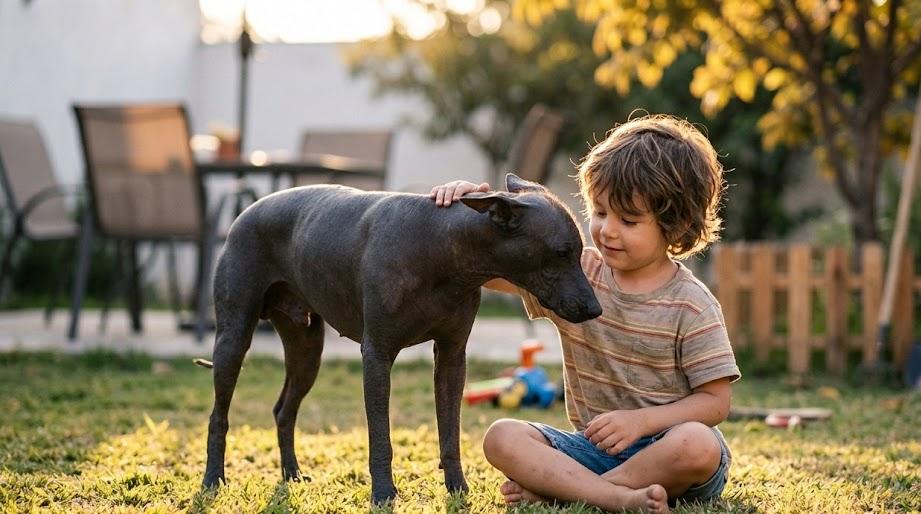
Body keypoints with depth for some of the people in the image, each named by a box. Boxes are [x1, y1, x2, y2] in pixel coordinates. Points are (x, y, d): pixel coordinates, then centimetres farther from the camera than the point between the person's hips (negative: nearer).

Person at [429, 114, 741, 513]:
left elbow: (714, 402, -8)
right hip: (593, 447, 3)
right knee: (502, 438, -20)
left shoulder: (691, 305, -7)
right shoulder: (576, 273, 4)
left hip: (665, 449, -3)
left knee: (699, 444, -37)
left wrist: (641, 421, -21)